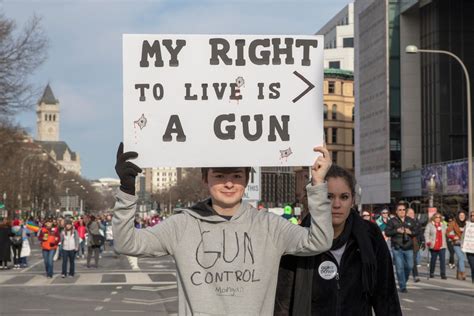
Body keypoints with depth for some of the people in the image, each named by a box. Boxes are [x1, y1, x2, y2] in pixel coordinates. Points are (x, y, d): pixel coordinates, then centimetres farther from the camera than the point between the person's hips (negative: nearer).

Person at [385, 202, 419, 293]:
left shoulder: (410, 221, 12)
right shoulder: (392, 221, 3)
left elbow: (416, 231, 12)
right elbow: (387, 232, -3)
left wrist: (410, 232, -9)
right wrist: (397, 231, -15)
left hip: (408, 248, 3)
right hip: (397, 248, -3)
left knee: (409, 266, 4)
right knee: (400, 267, -5)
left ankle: (403, 281, 29)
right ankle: (402, 286, 1)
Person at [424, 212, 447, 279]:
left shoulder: (443, 225, 14)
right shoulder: (430, 225, 1)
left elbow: (446, 233, 22)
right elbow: (426, 233, -6)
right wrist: (427, 241, -18)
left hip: (442, 246, 2)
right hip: (433, 246, -2)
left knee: (443, 259, -8)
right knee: (433, 259, 7)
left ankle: (443, 274, -9)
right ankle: (431, 273, 22)